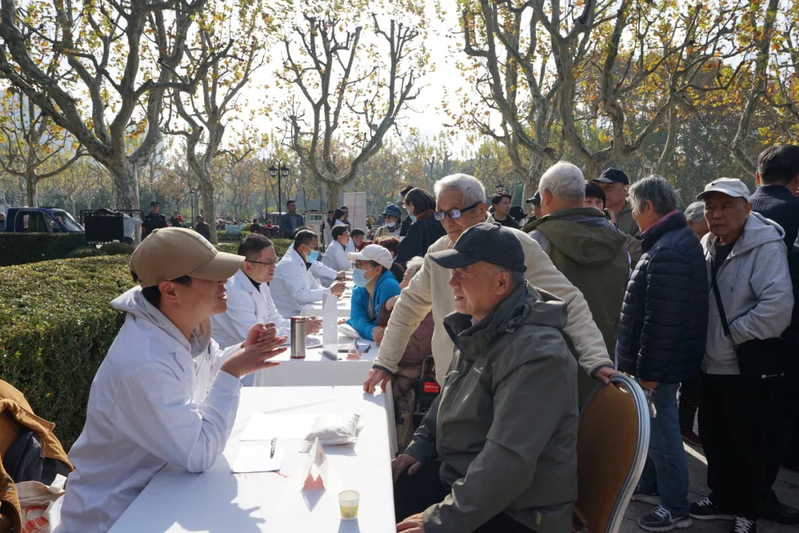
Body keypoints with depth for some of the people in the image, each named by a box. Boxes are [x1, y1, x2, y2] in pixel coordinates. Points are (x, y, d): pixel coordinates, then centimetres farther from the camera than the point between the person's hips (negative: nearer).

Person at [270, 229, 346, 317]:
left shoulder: (301, 263, 10)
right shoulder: (290, 265, -19)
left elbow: (314, 286, 17)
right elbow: (301, 295, -29)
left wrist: (332, 290, -3)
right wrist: (330, 291, -24)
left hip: (297, 314, 9)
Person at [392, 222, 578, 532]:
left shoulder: (536, 355, -26)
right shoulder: (480, 329, 5)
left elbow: (509, 462, -31)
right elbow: (449, 400, 20)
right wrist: (420, 447, 8)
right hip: (458, 476, 9)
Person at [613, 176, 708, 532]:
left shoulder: (666, 252, -24)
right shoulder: (680, 239, 11)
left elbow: (662, 320, -27)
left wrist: (648, 370, -21)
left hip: (658, 365, -10)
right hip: (654, 361, 10)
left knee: (660, 431, 1)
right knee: (649, 424, 23)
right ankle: (648, 482, 40)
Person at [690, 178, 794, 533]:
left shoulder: (766, 245, -16)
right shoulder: (707, 246, 7)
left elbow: (778, 307, -27)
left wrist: (731, 335, -18)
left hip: (746, 368, -7)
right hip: (710, 365, 7)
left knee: (747, 445, 7)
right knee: (713, 438, 18)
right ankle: (722, 499, 37)